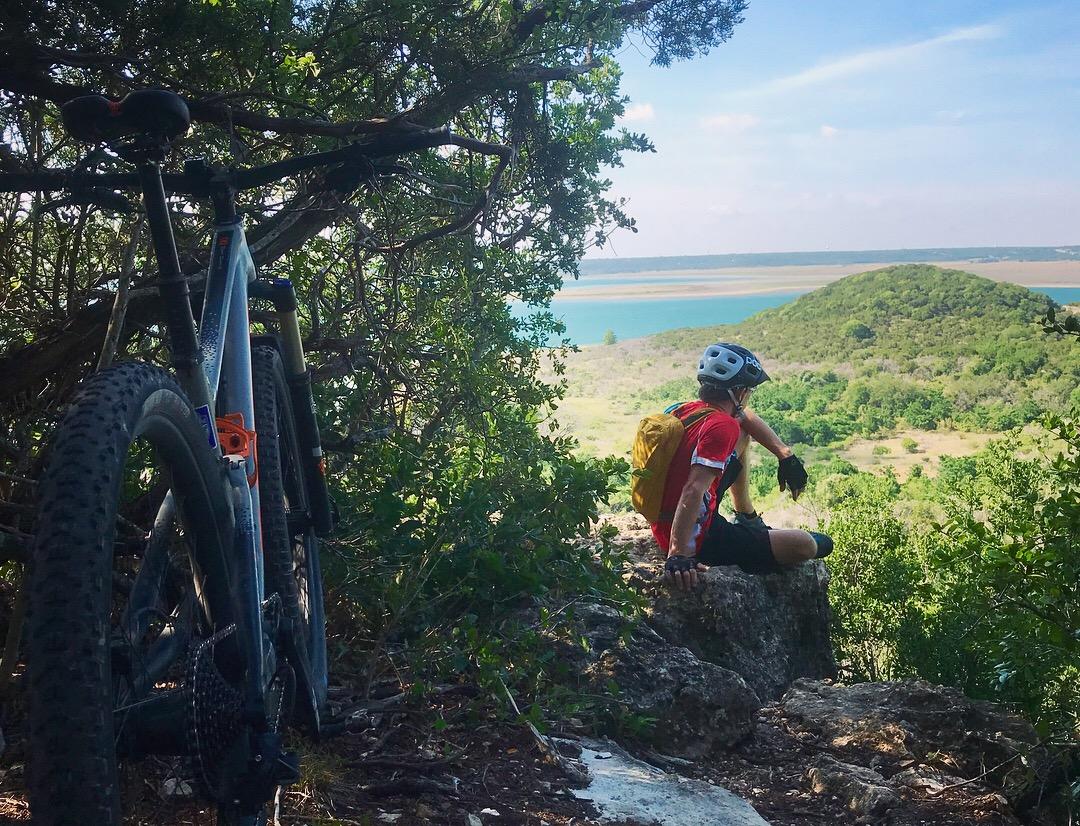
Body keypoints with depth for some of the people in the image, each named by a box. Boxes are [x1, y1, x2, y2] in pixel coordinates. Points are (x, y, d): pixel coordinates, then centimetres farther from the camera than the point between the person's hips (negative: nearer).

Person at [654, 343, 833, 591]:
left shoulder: (683, 409, 2)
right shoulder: (722, 426, -24)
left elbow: (746, 417, 20)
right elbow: (693, 491, -37)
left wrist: (785, 454, 17)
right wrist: (678, 555, -40)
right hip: (697, 540, -9)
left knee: (742, 434, 20)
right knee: (812, 545, -7)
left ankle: (748, 520, 31)